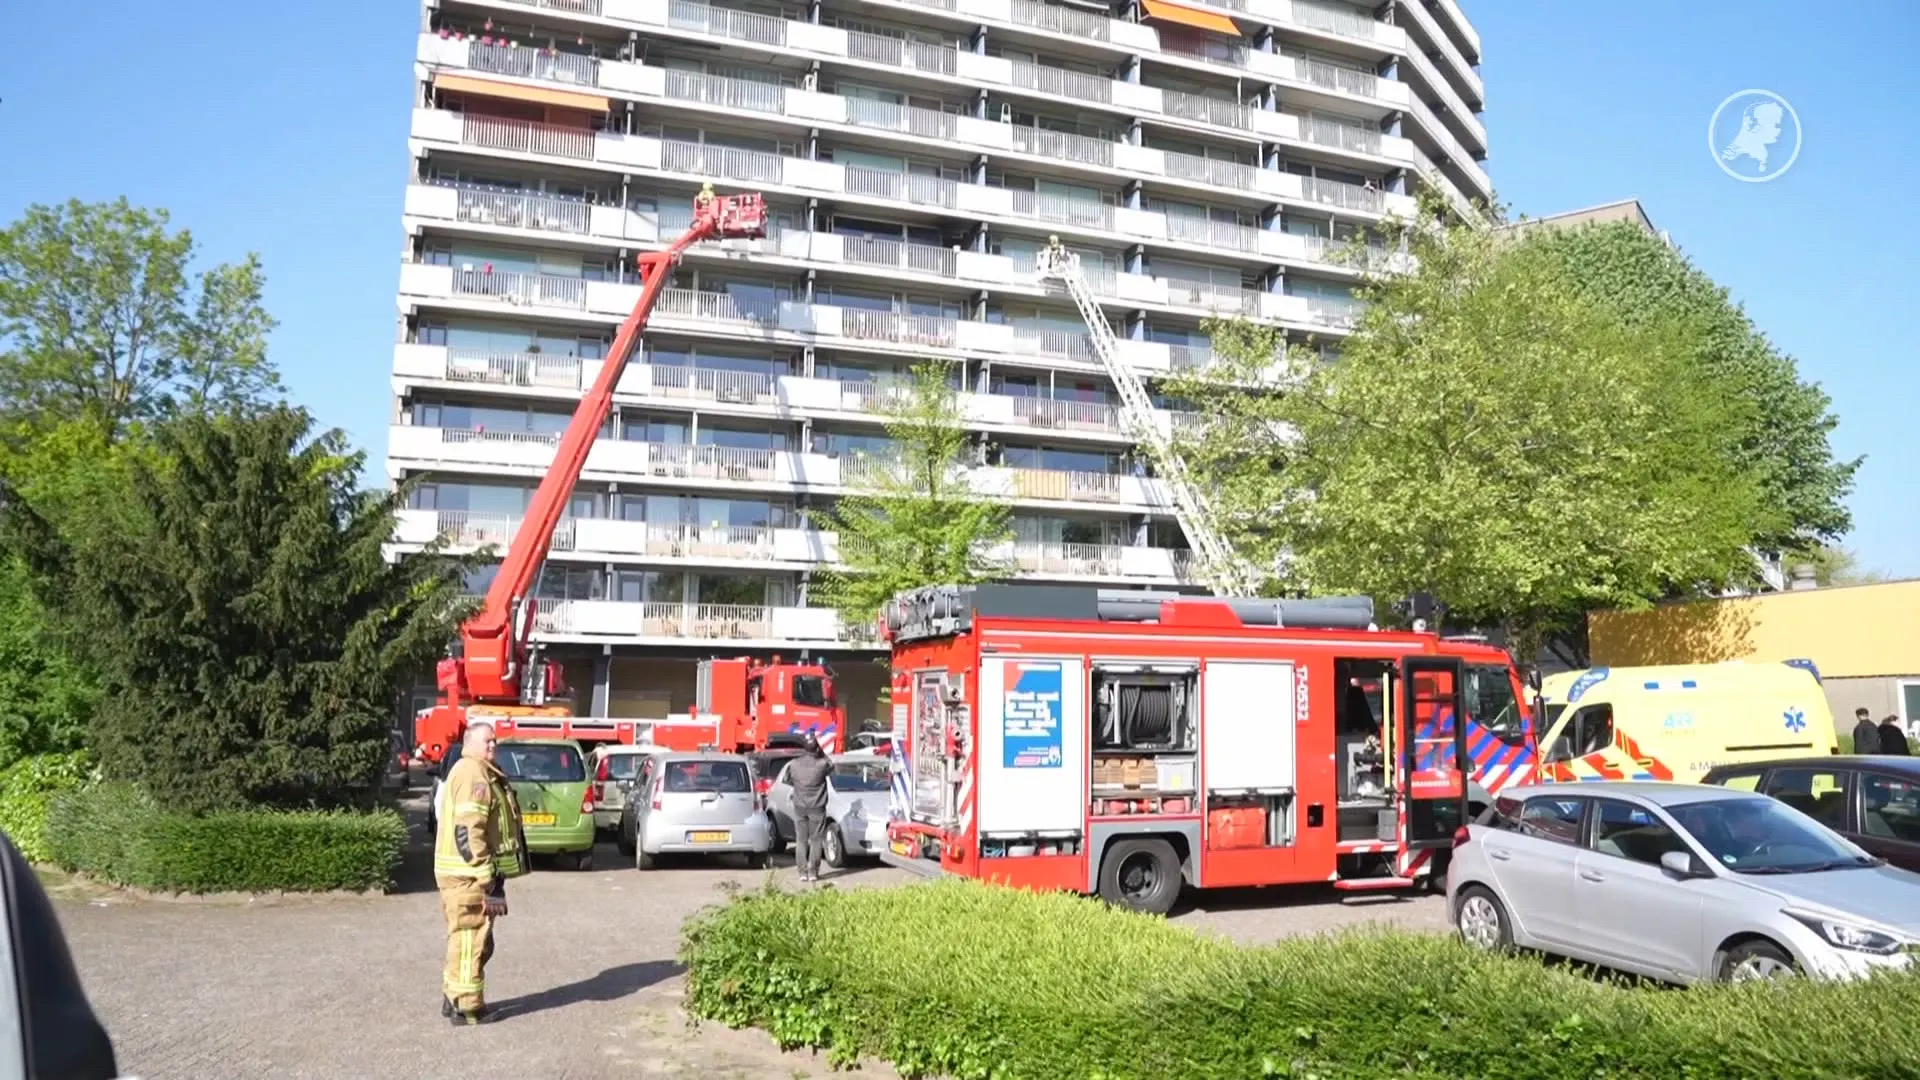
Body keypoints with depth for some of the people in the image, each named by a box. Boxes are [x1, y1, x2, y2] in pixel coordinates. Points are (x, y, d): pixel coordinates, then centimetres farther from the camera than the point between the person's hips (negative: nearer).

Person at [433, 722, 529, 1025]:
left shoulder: (479, 773, 20)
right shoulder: (473, 774, -15)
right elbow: (468, 831, -24)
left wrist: (489, 874, 24)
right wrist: (488, 878, -24)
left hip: (468, 873, 11)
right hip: (469, 874, -11)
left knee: (467, 938, 19)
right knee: (470, 939, -3)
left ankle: (454, 999, 29)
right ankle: (467, 1007, 4)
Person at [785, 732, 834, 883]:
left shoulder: (793, 764, -6)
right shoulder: (822, 763, -12)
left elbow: (788, 780, 9)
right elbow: (831, 766, 11)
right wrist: (821, 751, 14)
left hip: (800, 807, 2)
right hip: (817, 807, -2)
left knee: (801, 840, 8)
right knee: (815, 840, 5)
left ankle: (803, 872, 6)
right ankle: (813, 872, 3)